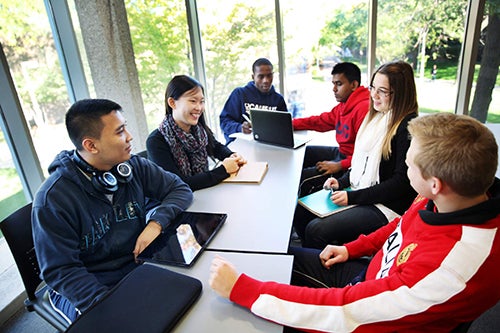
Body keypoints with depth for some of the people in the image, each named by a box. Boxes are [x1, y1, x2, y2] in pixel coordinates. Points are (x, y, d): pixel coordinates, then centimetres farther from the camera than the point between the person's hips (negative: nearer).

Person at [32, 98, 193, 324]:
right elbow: (60, 270, -15)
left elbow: (180, 189, 1)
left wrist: (156, 223, -18)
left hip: (139, 265, 4)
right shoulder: (52, 199, -17)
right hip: (91, 287, -4)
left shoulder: (134, 166, -5)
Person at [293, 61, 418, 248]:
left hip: (386, 206, -8)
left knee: (316, 230, -22)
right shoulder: (375, 116, 10)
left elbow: (401, 183, -18)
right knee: (299, 211, 0)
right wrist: (341, 182, 3)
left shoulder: (408, 127, -16)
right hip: (356, 191, 9)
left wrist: (352, 197, -19)